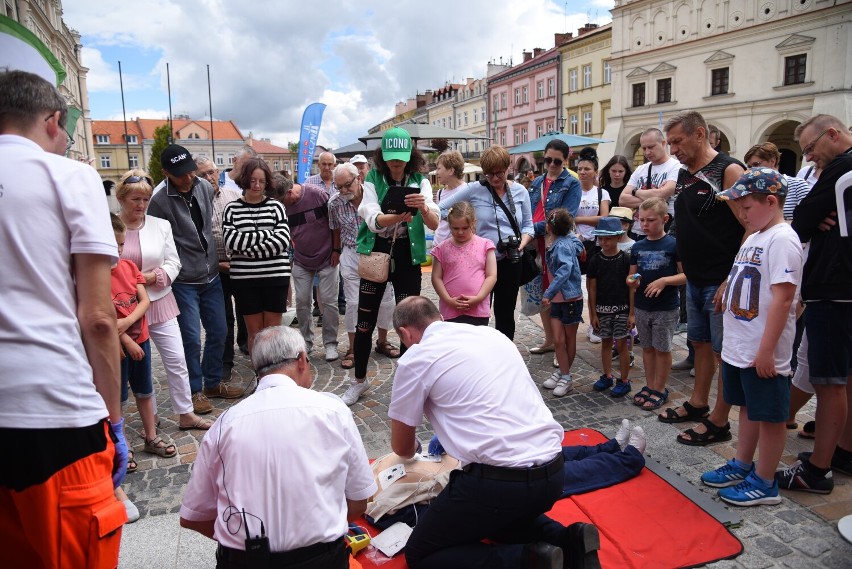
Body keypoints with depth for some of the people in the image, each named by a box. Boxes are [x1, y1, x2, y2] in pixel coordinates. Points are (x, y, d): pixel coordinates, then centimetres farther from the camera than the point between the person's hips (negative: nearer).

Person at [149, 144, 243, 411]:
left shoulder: (205, 187, 2)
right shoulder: (159, 200, -15)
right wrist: (172, 273, -10)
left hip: (212, 276, 6)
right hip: (183, 282, -5)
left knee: (218, 333, 13)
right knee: (191, 338, 1)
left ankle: (213, 382, 31)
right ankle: (195, 390, 21)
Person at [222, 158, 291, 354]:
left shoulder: (275, 207, 3)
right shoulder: (232, 209, 5)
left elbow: (283, 240, -9)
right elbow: (230, 241, -9)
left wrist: (249, 251, -13)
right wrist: (267, 234, -11)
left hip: (276, 276, 0)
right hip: (244, 278, 1)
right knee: (254, 331, 8)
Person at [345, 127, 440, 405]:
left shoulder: (420, 181, -2)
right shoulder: (373, 179, -4)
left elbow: (434, 224, -13)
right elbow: (373, 221, -20)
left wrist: (423, 207, -35)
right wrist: (399, 216, -40)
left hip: (408, 257, 0)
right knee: (365, 322, 5)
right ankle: (359, 380, 25)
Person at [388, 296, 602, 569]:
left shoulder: (416, 358, -2)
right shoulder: (491, 333, 14)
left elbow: (402, 448, 10)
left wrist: (413, 449, 34)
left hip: (500, 481, -7)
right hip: (553, 473, 8)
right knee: (501, 514, 36)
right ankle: (568, 541, 12)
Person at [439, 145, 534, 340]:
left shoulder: (520, 191, 4)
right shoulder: (474, 189, -5)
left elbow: (528, 225, 8)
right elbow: (442, 208, -3)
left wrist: (522, 243, -11)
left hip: (510, 261, 3)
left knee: (506, 312, 14)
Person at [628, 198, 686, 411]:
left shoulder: (673, 245, -9)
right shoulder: (637, 247, 5)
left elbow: (686, 275, -8)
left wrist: (664, 280, -22)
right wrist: (631, 281, -9)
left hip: (666, 309, -5)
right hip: (642, 307, 5)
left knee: (662, 349, 6)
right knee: (647, 347, 14)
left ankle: (660, 389, 19)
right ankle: (649, 386, 27)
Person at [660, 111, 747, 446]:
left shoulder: (729, 170, -13)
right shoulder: (684, 175, 11)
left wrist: (732, 280, -20)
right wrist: (684, 268, 12)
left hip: (721, 282, -8)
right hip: (694, 280, 8)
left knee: (724, 351, 3)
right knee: (700, 343, 18)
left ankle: (719, 423, 14)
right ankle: (698, 404, 33)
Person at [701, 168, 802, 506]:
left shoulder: (782, 240, -17)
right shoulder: (754, 238, 12)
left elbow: (782, 299, -22)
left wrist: (766, 351, -23)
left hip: (763, 353, -9)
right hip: (738, 347, 9)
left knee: (769, 415, 5)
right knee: (748, 408, 20)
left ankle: (765, 483, 18)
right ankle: (741, 466, 34)